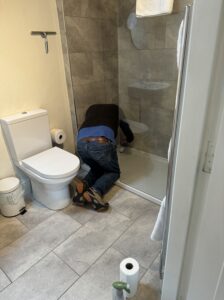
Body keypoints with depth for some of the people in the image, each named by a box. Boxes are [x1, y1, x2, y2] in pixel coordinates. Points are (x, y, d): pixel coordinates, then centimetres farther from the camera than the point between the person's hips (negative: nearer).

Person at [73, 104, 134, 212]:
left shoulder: (92, 108, 38)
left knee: (97, 168, 30)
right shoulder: (116, 109, 31)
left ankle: (84, 184, 0)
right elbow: (130, 137, 39)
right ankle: (95, 192, -7)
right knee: (114, 172, 20)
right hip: (101, 143, -4)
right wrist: (126, 141, 62)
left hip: (81, 143, 5)